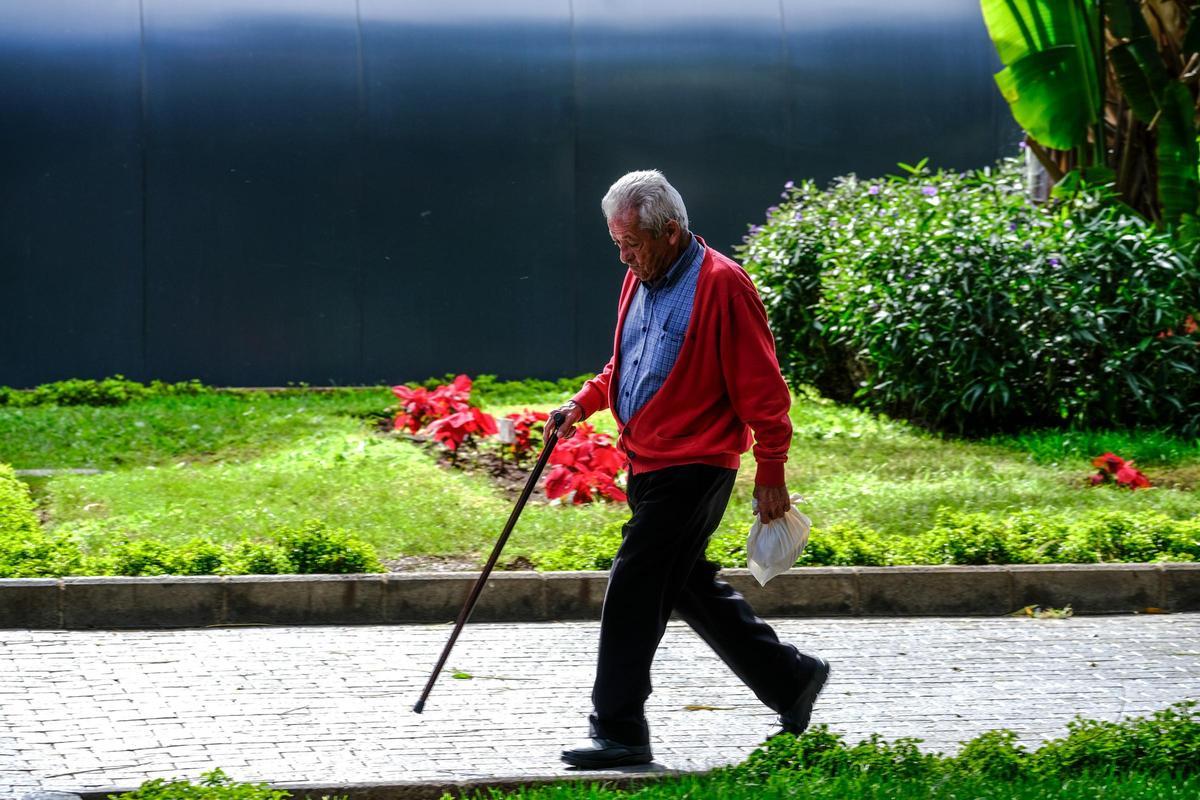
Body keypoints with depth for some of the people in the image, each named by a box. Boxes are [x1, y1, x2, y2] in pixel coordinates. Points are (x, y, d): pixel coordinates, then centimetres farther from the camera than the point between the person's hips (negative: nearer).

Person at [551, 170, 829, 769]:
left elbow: (761, 387, -14)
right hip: (648, 467, 9)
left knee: (633, 587, -10)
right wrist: (584, 402, 7)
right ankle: (791, 679, 29)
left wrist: (771, 474, -13)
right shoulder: (640, 281, 11)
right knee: (690, 587, 16)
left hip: (693, 467, -9)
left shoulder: (720, 285, -15)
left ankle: (619, 731, -3)